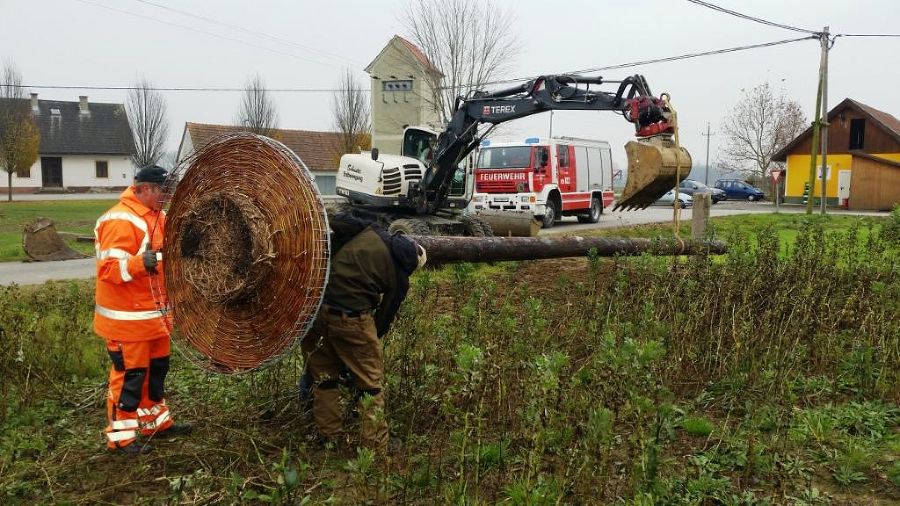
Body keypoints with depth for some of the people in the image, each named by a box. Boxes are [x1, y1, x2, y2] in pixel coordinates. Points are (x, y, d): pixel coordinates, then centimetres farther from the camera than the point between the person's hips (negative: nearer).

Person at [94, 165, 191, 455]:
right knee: (129, 374, -2)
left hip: (152, 313, 10)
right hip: (126, 316, -10)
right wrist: (139, 263, -41)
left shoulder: (156, 216, 10)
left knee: (156, 367, 19)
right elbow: (108, 269, -26)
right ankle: (120, 436, 12)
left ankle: (156, 422, 34)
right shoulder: (122, 221, -21)